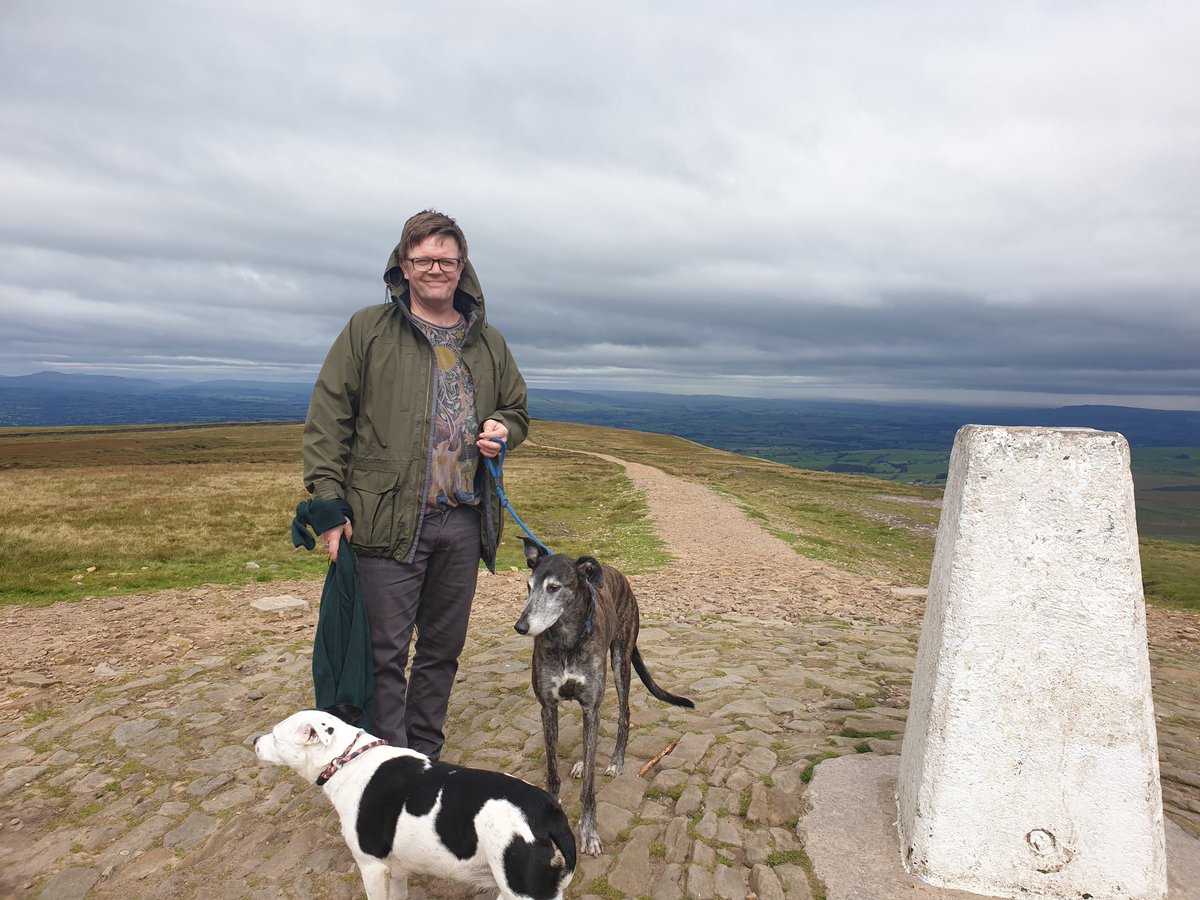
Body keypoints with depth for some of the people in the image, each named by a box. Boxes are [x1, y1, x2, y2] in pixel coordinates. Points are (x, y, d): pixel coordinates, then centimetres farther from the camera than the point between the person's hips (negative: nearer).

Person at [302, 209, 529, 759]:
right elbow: (326, 420, -2)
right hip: (389, 520, -4)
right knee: (387, 651, 1)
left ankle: (426, 759, 31)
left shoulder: (488, 342, 14)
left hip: (463, 522, 4)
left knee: (443, 648, 14)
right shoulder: (367, 330, 2)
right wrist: (329, 502, -10)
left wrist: (503, 430, 0)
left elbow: (518, 407, 25)